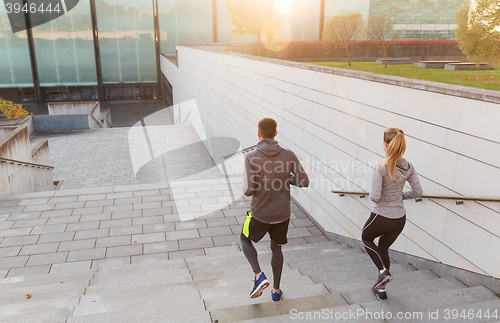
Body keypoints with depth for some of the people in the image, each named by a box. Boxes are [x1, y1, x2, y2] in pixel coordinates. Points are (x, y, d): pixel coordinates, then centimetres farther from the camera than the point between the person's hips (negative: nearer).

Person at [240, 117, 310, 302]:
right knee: (276, 248, 23)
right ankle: (276, 290, 32)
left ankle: (259, 276, 6)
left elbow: (249, 190, -21)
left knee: (245, 240, 24)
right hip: (282, 213, 3)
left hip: (260, 213, -3)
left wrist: (247, 185, 2)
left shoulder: (252, 158, -17)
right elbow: (304, 181, -7)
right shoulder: (288, 155, -8)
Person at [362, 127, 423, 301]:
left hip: (381, 217, -5)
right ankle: (381, 288, 32)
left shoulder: (380, 168, -22)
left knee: (366, 238, 26)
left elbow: (375, 197, -24)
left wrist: (371, 195, -2)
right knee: (383, 248, 24)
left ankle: (383, 271, 9)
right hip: (399, 219, 6)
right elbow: (417, 192, 3)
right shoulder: (408, 167, -4)